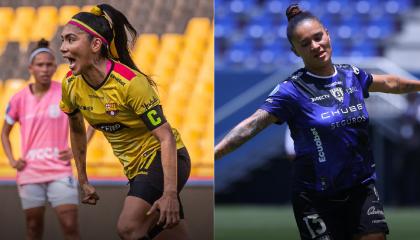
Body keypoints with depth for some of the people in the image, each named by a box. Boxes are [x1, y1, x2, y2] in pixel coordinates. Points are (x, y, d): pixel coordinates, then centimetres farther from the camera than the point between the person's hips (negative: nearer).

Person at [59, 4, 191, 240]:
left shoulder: (130, 82, -25)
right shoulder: (71, 85, -5)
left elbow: (166, 137, -25)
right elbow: (77, 130, 14)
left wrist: (170, 193, -31)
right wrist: (83, 181, 16)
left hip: (164, 159, -7)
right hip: (136, 168, 7)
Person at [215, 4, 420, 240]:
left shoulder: (352, 75, 4)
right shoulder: (293, 90, -11)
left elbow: (389, 83, 25)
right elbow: (251, 125, -19)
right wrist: (212, 154, -32)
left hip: (361, 189, 5)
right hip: (317, 200, -5)